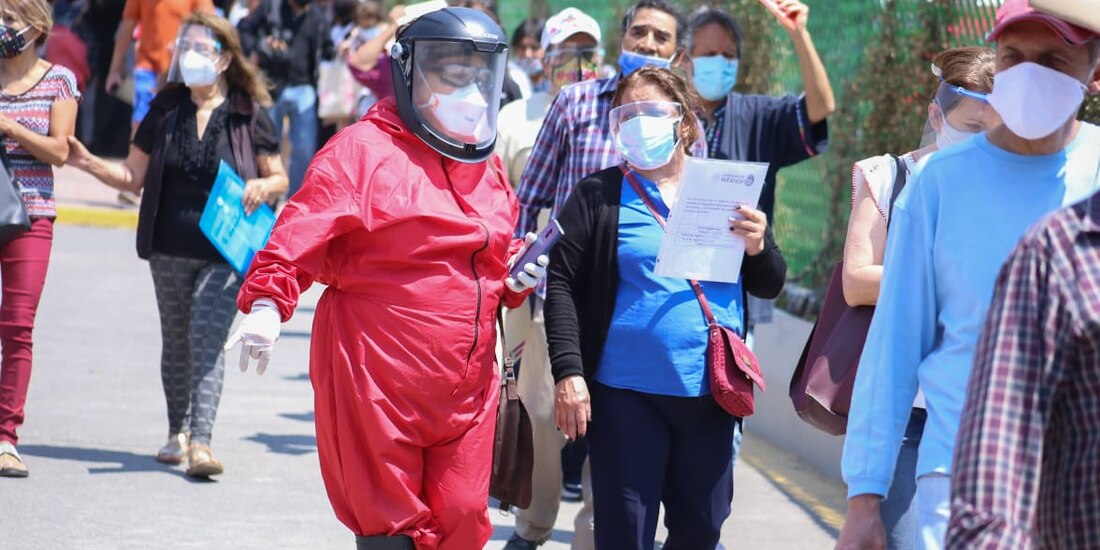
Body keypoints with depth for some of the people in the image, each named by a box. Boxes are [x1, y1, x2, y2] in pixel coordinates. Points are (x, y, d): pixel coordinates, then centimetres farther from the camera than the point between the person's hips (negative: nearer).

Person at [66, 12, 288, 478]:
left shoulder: (248, 115, -2)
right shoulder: (165, 109, 6)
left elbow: (279, 179, 4)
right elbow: (133, 176, 10)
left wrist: (263, 187, -18)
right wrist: (87, 162, -5)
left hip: (225, 252, -4)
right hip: (170, 250, 4)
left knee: (207, 343, -14)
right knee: (176, 342, 14)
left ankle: (201, 442, -20)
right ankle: (178, 432, 30)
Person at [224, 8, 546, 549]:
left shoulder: (487, 168, 16)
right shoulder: (363, 150, -6)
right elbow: (301, 235, -15)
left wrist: (515, 279, 6)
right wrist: (267, 302, -30)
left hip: (467, 384, 6)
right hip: (378, 377, -6)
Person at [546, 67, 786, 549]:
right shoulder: (598, 196, 2)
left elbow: (769, 285, 13)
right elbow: (562, 284, -3)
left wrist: (757, 247, -9)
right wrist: (568, 372, -13)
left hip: (710, 396, 3)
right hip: (627, 395, -3)